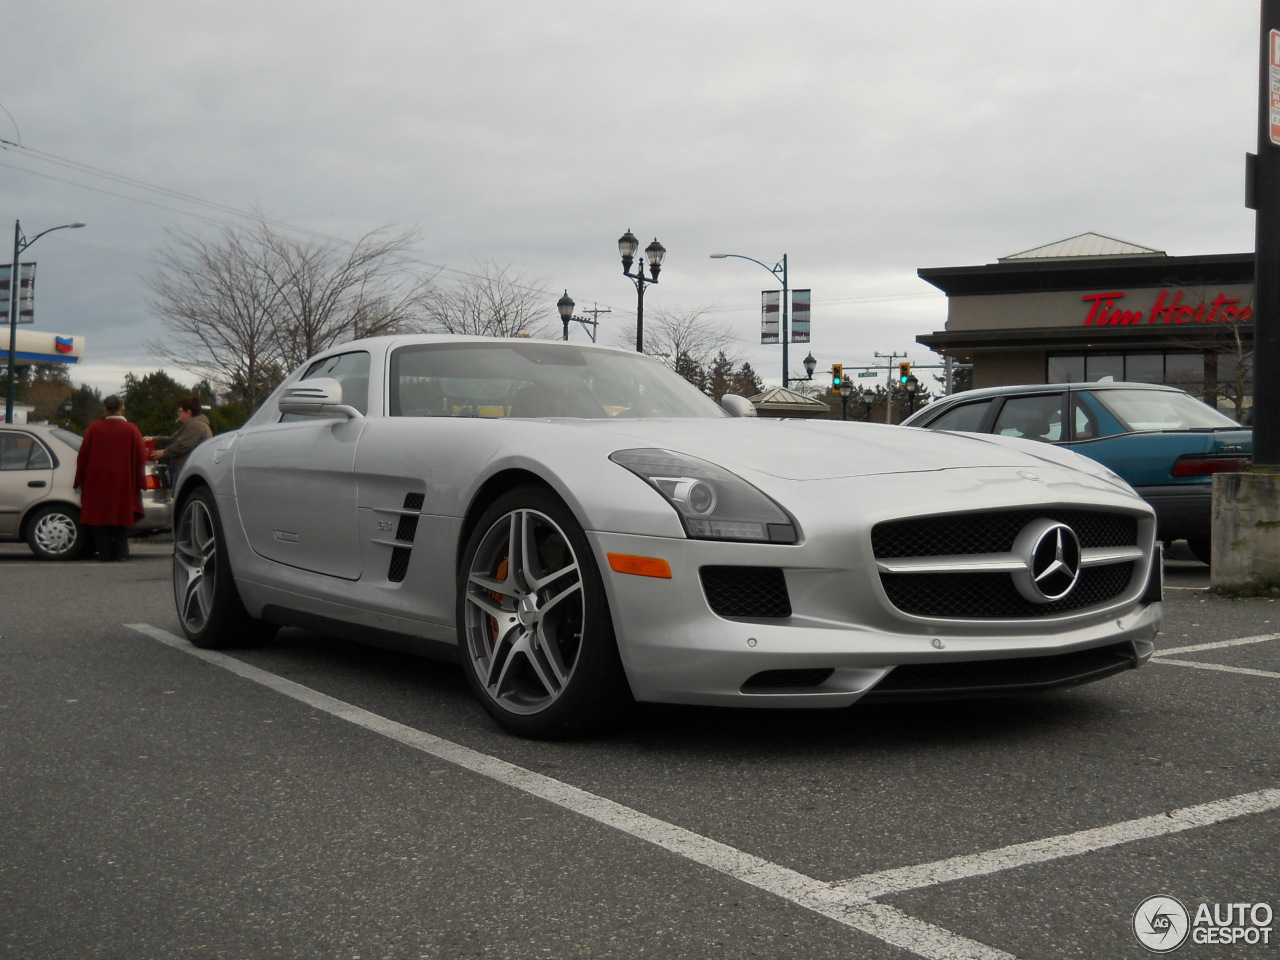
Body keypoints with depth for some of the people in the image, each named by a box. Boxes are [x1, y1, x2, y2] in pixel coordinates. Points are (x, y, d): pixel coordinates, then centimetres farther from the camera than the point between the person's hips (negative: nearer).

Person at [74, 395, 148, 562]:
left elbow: (83, 455, 1)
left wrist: (80, 480, 8)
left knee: (100, 517, 6)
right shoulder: (131, 430, -2)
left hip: (97, 483, 0)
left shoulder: (94, 428, -1)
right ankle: (121, 553, 6)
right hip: (123, 483, 0)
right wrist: (139, 482, 0)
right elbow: (141, 457, -4)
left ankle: (105, 554, 3)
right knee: (122, 516, 10)